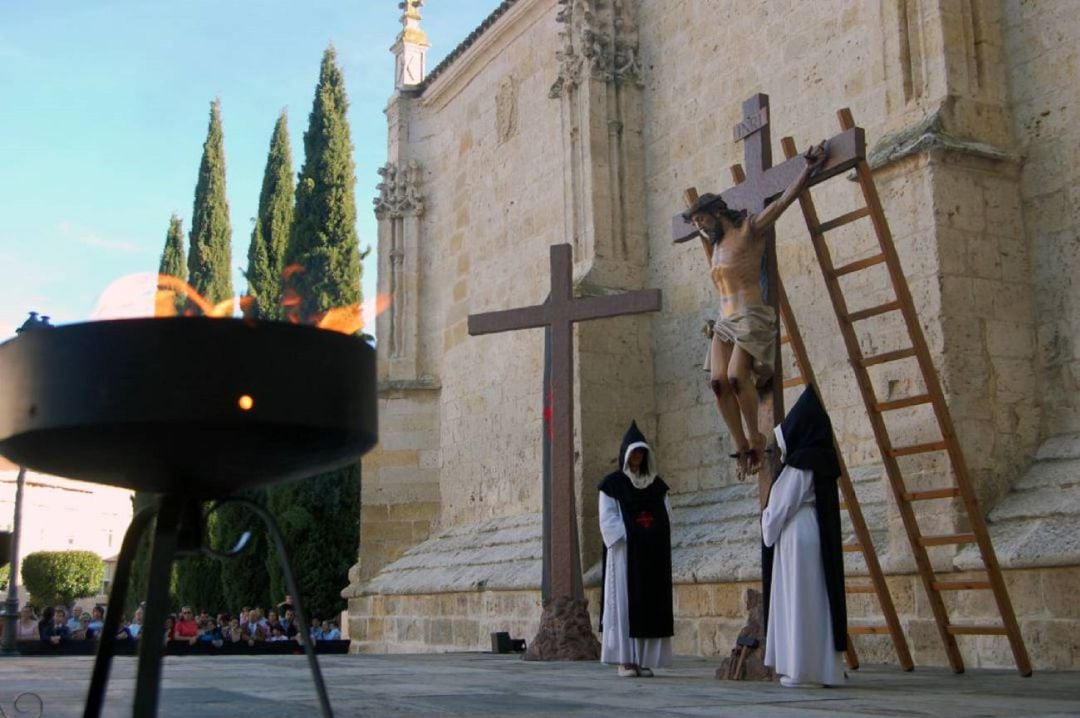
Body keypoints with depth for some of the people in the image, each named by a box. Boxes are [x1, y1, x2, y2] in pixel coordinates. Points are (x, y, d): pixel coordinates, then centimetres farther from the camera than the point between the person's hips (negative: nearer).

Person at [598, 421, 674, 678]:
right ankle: (624, 660, -3)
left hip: (652, 553, 4)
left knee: (651, 602, 1)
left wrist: (657, 539, -3)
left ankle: (645, 660, 5)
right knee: (623, 602, -5)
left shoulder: (656, 484, 14)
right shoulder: (612, 483, 2)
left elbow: (667, 514, 11)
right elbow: (607, 518, -5)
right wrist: (627, 538, -15)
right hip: (625, 552, -4)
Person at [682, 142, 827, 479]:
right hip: (725, 320, 7)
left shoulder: (748, 229, 2)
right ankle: (742, 447, -9)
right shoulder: (717, 245, 24)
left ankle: (755, 436, -7)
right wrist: (704, 238, 43)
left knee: (737, 377, -24)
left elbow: (784, 200, -5)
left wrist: (808, 169, -12)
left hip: (751, 317, -7)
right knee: (718, 381, -12)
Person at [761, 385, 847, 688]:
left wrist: (767, 530, 5)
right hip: (819, 537, 9)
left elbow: (779, 507, -11)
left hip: (796, 537, -9)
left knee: (798, 601, -5)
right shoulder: (822, 461, 13)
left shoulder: (799, 465, -13)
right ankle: (823, 668, 13)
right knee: (817, 600, 10)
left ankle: (803, 669, -3)